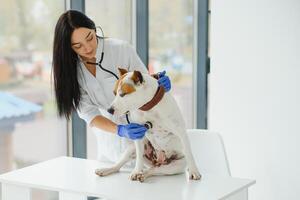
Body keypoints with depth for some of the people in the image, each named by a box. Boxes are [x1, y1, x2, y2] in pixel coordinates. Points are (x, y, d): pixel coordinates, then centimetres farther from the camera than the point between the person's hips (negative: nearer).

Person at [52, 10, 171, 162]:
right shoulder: (71, 69, -11)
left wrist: (158, 84, -32)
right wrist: (120, 131, -33)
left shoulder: (122, 49, -20)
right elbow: (88, 114, -16)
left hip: (143, 127, -3)